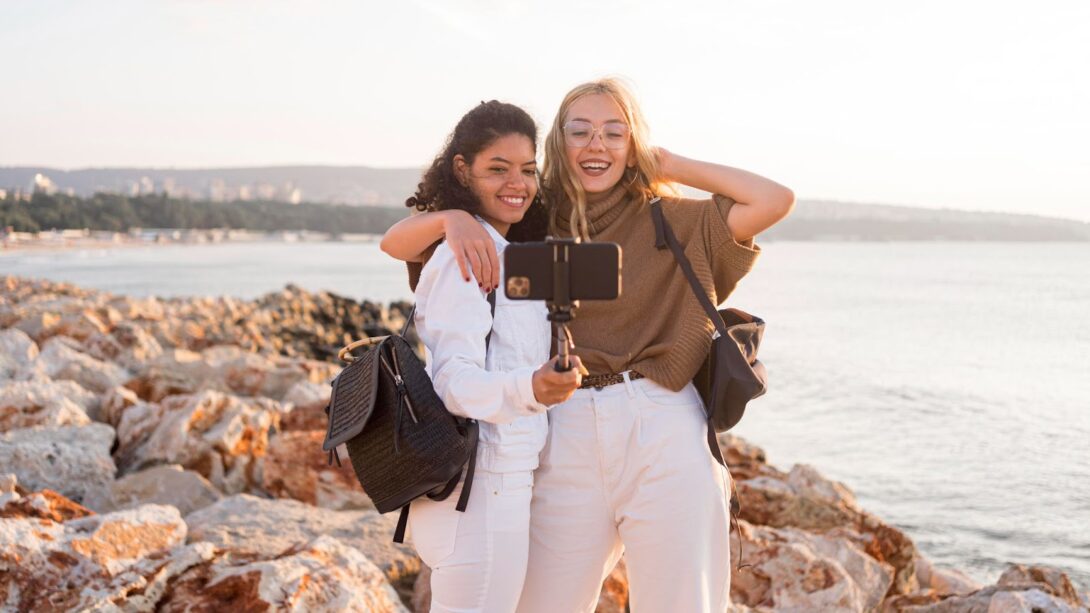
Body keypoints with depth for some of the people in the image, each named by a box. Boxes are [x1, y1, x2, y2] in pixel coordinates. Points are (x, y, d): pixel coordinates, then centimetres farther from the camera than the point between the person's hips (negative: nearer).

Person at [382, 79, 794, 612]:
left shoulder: (670, 223, 9)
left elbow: (776, 201, -1)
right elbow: (396, 242, 8)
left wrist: (669, 165, 5)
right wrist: (453, 219, -14)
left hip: (665, 434, -1)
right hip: (568, 441, 1)